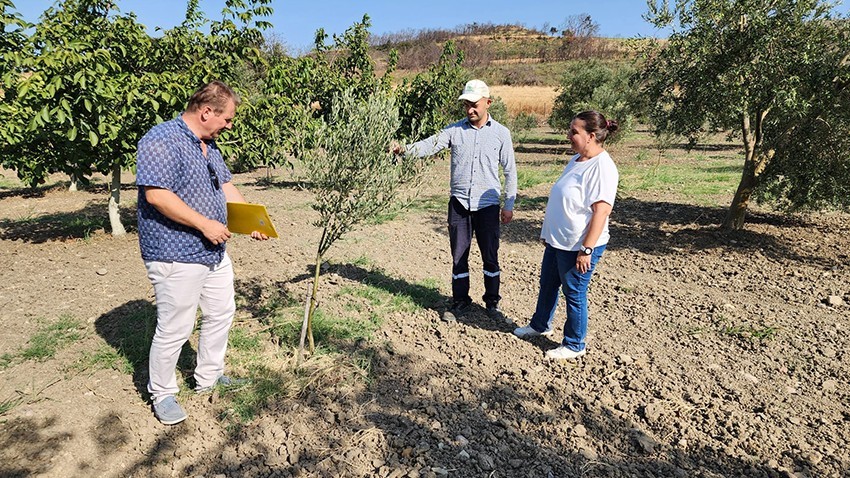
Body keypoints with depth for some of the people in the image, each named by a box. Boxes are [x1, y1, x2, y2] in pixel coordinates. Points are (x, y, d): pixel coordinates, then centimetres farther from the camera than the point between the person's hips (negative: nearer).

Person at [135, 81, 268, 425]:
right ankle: (162, 393, 26)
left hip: (214, 253, 10)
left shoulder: (209, 145, 13)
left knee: (221, 313, 18)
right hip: (177, 257, -10)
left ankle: (209, 377, 37)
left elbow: (226, 187, 17)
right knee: (174, 329, 2)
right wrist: (205, 224, -22)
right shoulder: (161, 140, -17)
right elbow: (156, 195, -26)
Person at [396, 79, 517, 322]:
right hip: (459, 203, 1)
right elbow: (430, 145, -10)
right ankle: (460, 302, 25)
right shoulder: (455, 130, 2)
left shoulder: (501, 133, 1)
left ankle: (492, 302, 27)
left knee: (490, 257, 8)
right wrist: (405, 150, -29)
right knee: (459, 256, 9)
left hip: (488, 205, -1)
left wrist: (509, 205, 4)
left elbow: (510, 171, 5)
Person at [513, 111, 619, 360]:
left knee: (574, 293, 7)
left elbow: (602, 211, -25)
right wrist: (548, 232, 21)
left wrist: (586, 250, -26)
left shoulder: (602, 167, -21)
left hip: (578, 246, -9)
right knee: (547, 284, 23)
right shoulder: (577, 159, 8)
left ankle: (574, 345, 26)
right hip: (557, 240, 9)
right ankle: (540, 325, 45)